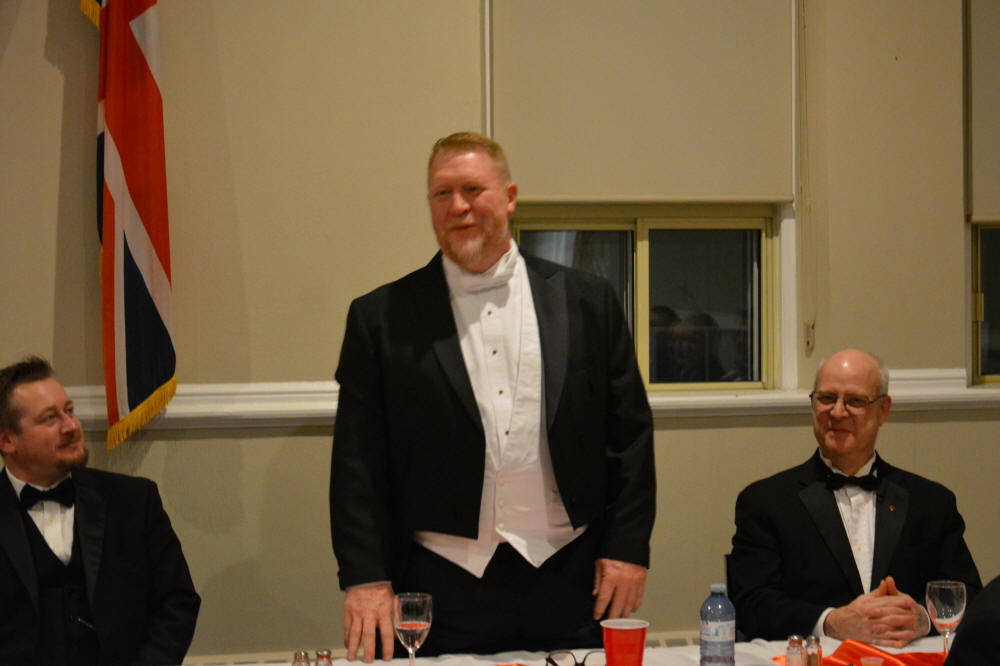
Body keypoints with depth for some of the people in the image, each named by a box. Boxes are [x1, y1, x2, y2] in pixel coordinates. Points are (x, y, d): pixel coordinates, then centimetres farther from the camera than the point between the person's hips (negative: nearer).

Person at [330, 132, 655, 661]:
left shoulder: (587, 302, 7)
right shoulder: (381, 318, 4)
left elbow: (629, 433, 7)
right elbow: (358, 463, 1)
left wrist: (628, 547, 1)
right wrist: (366, 578, -7)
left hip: (570, 580, 1)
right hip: (444, 587, -1)